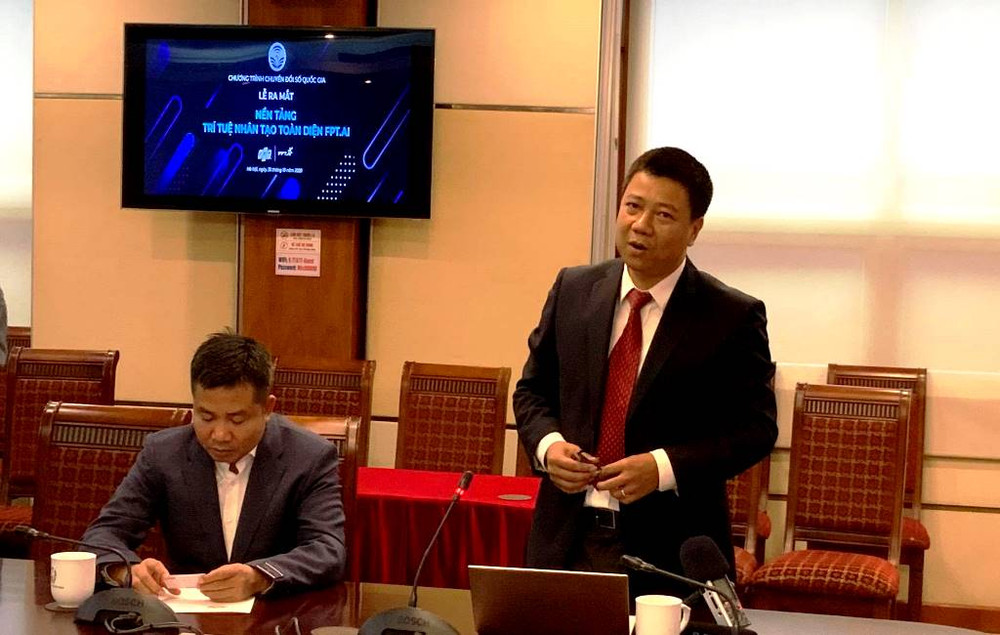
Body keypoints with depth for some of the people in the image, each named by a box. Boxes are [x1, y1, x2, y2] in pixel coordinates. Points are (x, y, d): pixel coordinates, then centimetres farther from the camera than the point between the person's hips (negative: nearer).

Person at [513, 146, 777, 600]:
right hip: (568, 540, 3)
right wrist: (547, 443, -6)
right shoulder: (573, 290, 6)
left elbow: (756, 428, -5)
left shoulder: (733, 317, -6)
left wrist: (664, 468, -17)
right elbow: (533, 389, 15)